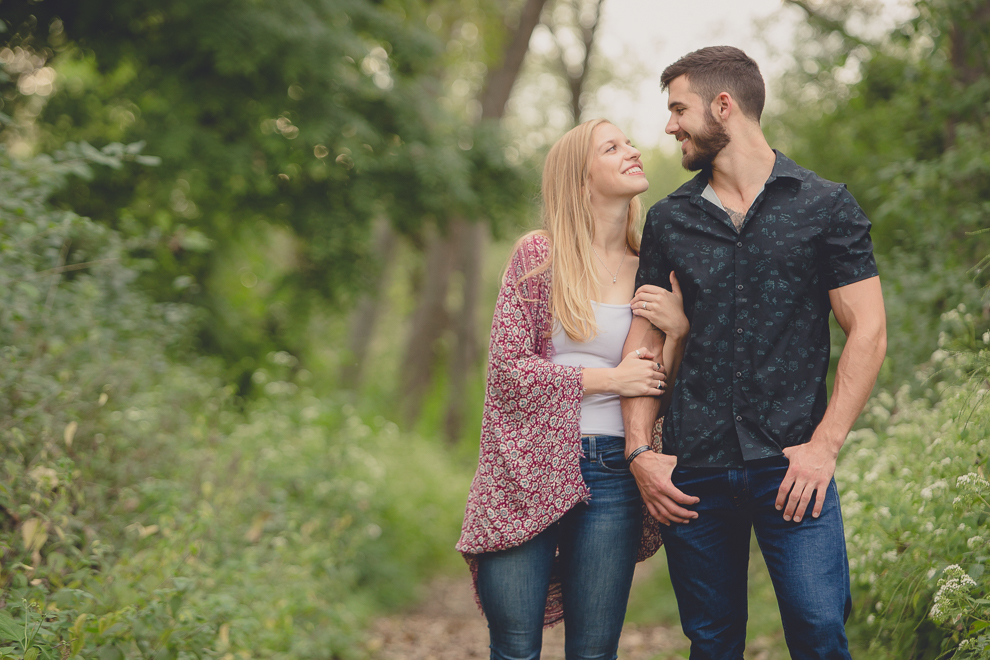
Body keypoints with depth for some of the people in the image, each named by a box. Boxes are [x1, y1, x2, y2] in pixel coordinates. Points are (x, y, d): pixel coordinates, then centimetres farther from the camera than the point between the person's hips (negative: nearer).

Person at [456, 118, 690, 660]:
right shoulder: (538, 255, 1)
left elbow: (659, 392, 11)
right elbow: (507, 368, -5)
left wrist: (677, 331, -6)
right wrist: (609, 378, -7)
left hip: (611, 477, 3)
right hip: (529, 472, -3)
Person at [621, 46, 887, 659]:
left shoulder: (826, 206, 4)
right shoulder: (669, 219, 12)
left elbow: (868, 332, 0)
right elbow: (646, 340, 13)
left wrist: (825, 445, -9)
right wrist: (640, 451, 1)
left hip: (790, 464, -3)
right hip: (693, 470, 3)